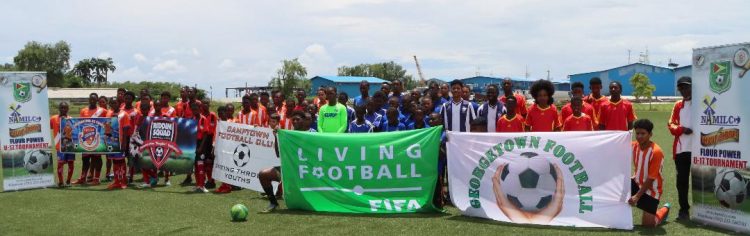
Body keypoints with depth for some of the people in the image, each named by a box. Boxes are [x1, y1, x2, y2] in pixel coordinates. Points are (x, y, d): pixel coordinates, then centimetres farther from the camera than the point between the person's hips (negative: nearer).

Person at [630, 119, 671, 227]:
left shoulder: (656, 151, -24)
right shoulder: (633, 145, -6)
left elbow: (651, 178, -23)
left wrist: (637, 196, -24)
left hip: (651, 190, -5)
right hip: (637, 183, 5)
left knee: (648, 224, -4)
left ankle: (665, 209, 28)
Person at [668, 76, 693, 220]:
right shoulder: (678, 105, 14)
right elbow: (671, 125, 12)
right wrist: (681, 129, -8)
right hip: (681, 149, 4)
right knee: (682, 181, 5)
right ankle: (684, 210, 13)